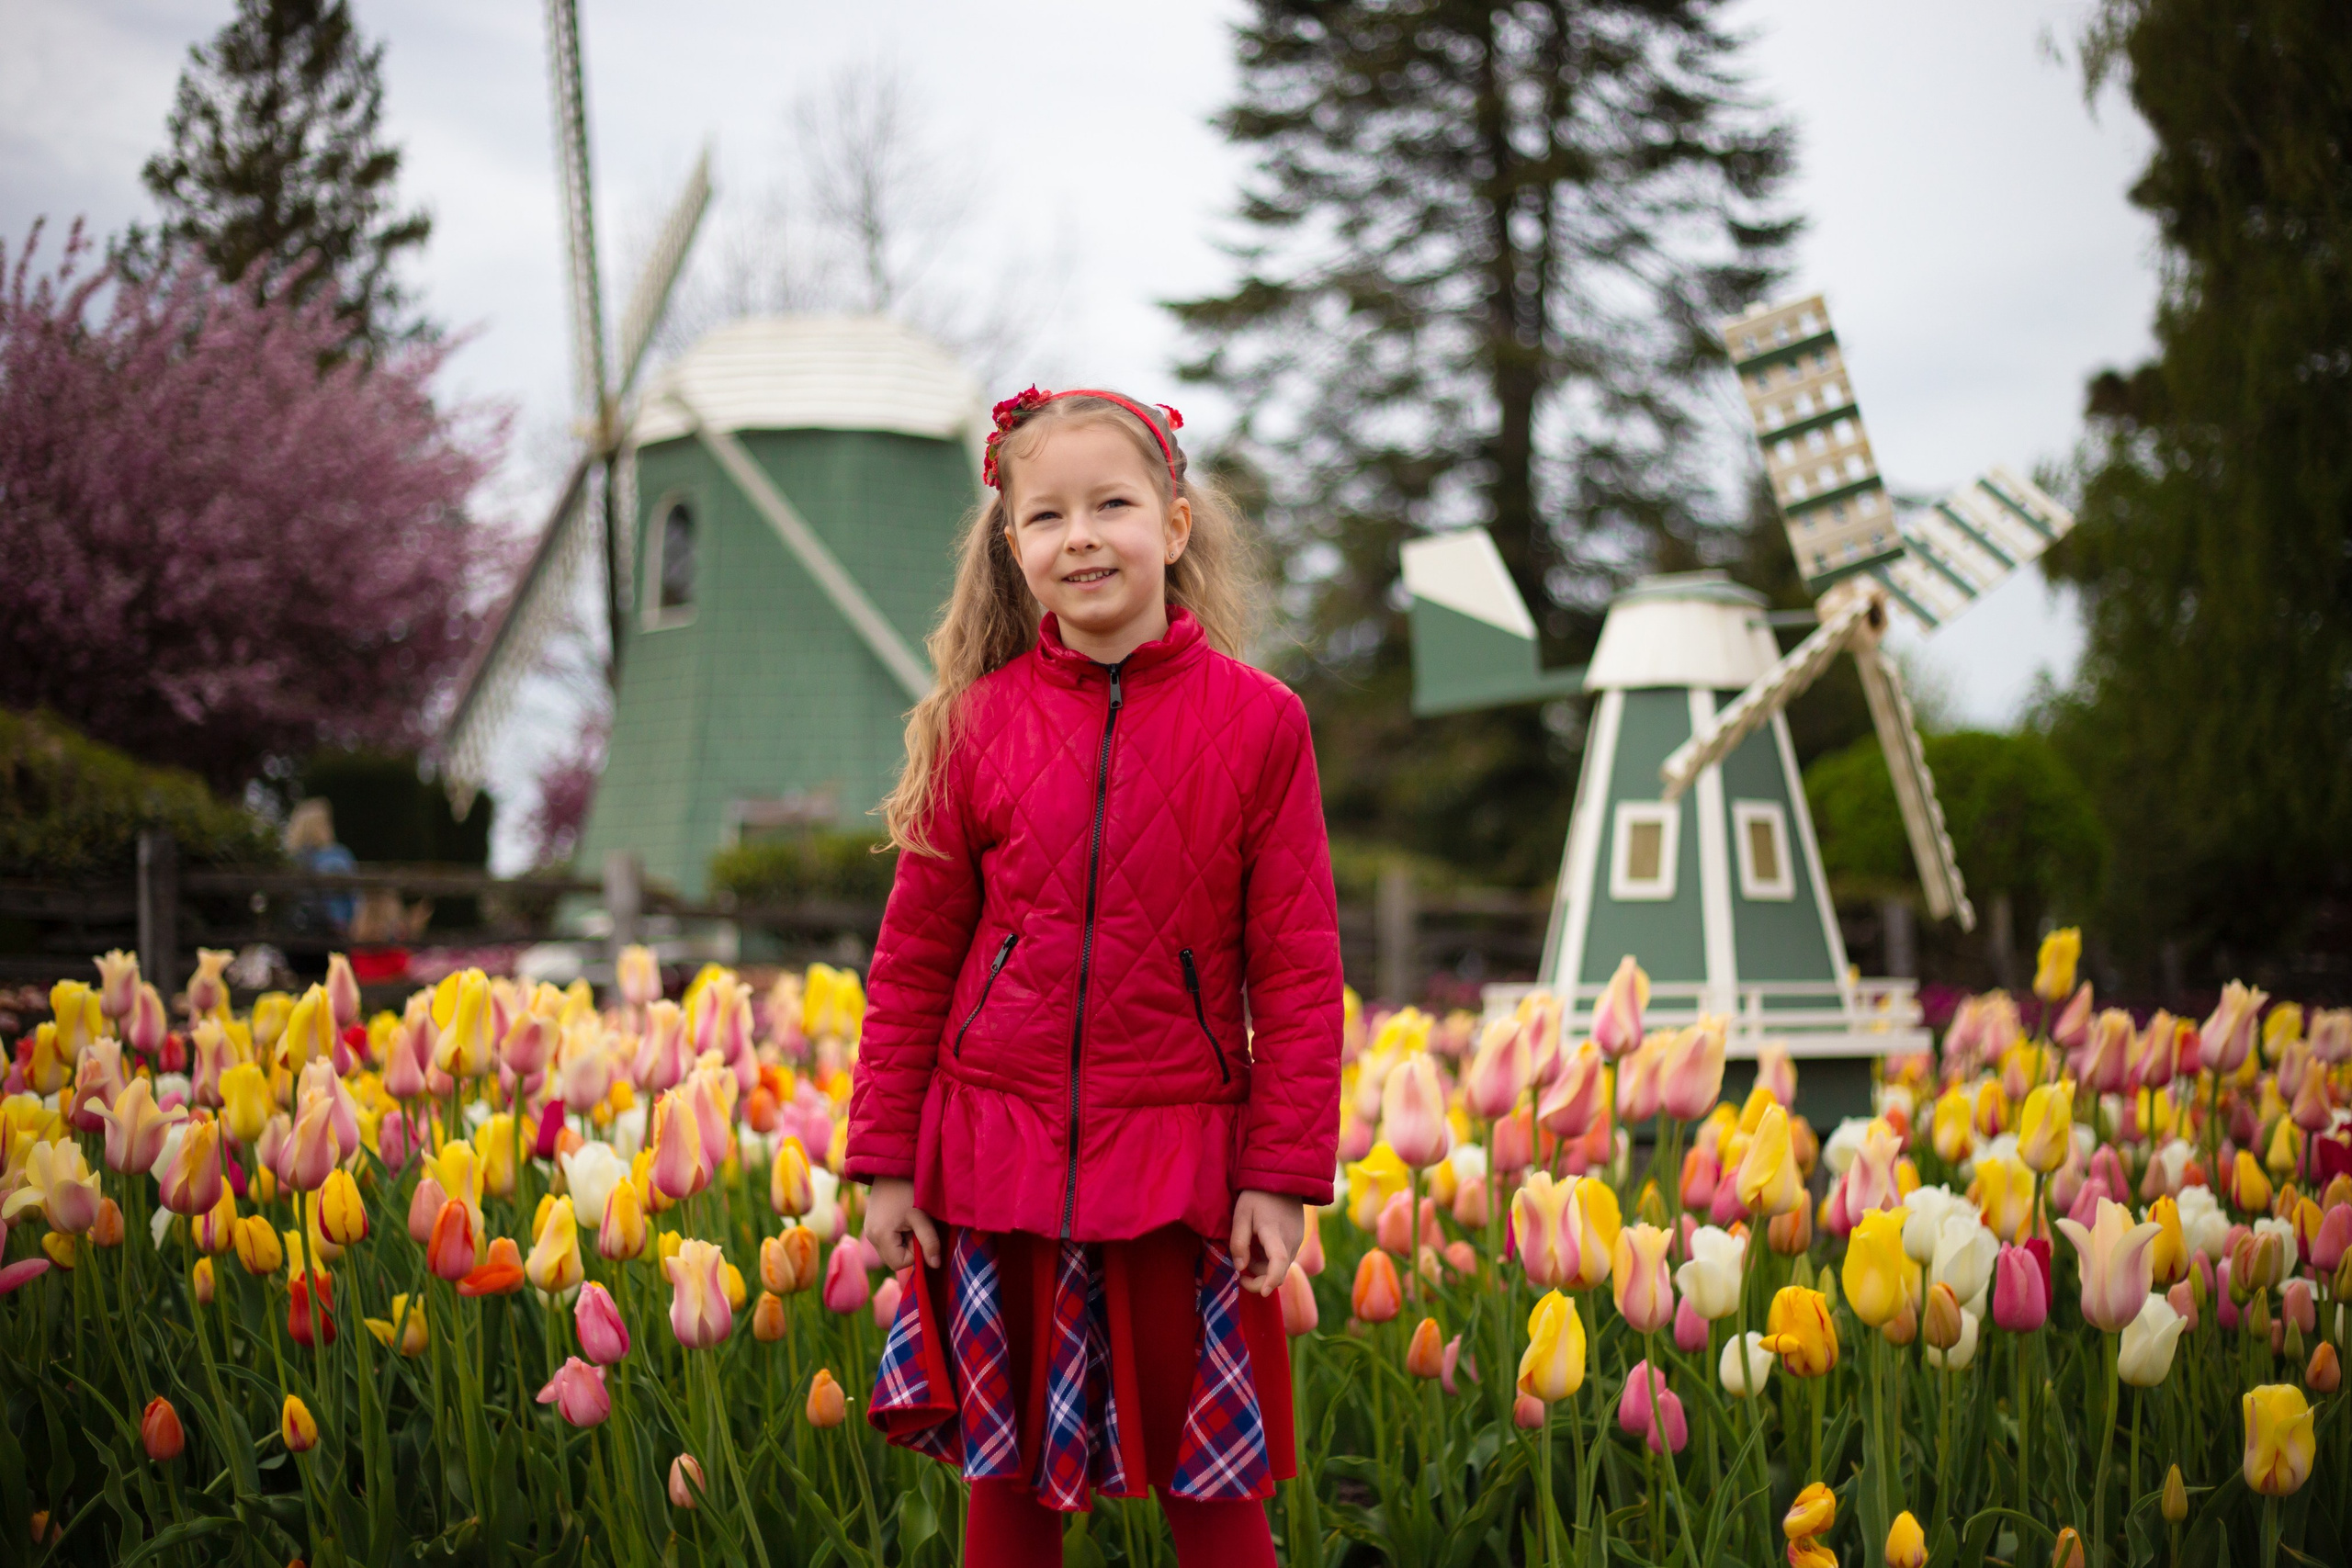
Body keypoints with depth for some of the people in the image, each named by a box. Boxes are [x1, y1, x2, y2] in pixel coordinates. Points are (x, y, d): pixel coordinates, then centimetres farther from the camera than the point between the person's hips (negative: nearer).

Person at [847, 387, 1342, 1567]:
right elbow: (913, 958, 4)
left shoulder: (1256, 722, -4)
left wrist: (1286, 1174, -5)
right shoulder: (978, 722, 0)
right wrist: (886, 1162, 2)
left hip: (1180, 1159, -1)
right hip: (997, 1149, 2)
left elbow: (1297, 969, -2)